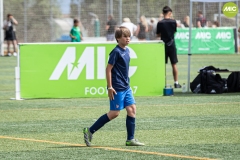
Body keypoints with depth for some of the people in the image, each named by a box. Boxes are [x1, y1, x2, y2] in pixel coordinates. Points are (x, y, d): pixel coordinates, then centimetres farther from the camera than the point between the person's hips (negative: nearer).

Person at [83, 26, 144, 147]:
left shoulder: (126, 51, 11)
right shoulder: (116, 52, -14)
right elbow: (108, 69, -15)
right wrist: (110, 87, -17)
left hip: (126, 87, 8)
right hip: (117, 88, -8)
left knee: (131, 109, 1)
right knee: (114, 113, -6)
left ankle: (130, 139, 5)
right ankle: (90, 131, 3)